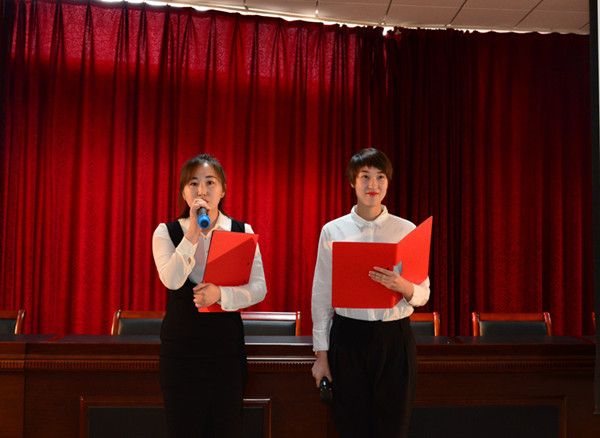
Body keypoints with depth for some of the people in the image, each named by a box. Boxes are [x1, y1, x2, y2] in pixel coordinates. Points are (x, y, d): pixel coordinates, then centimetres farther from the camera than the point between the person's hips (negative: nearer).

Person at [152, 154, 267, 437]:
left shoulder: (242, 231, 2)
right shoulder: (166, 232, -1)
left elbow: (259, 288, -6)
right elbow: (172, 280, -18)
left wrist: (221, 293, -23)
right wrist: (193, 232, -21)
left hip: (227, 342, 1)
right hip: (180, 342, 0)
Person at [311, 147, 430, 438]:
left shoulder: (407, 230, 2)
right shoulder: (333, 231, 0)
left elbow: (423, 294, 3)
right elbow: (321, 294, 3)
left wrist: (403, 287, -20)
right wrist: (321, 353, 1)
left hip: (395, 338, 1)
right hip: (348, 337, 0)